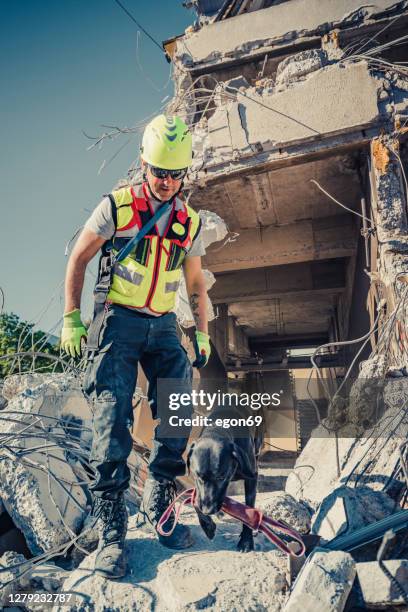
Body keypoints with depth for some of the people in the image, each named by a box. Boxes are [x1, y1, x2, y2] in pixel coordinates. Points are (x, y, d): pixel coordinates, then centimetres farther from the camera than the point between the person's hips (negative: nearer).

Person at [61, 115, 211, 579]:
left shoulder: (190, 223, 8)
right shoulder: (116, 206, -3)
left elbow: (195, 283, 17)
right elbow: (78, 258, 2)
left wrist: (202, 334, 11)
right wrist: (71, 319, -3)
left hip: (163, 327, 4)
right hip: (118, 322, -3)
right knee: (112, 424, -8)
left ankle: (158, 506, 21)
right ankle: (110, 532, 5)